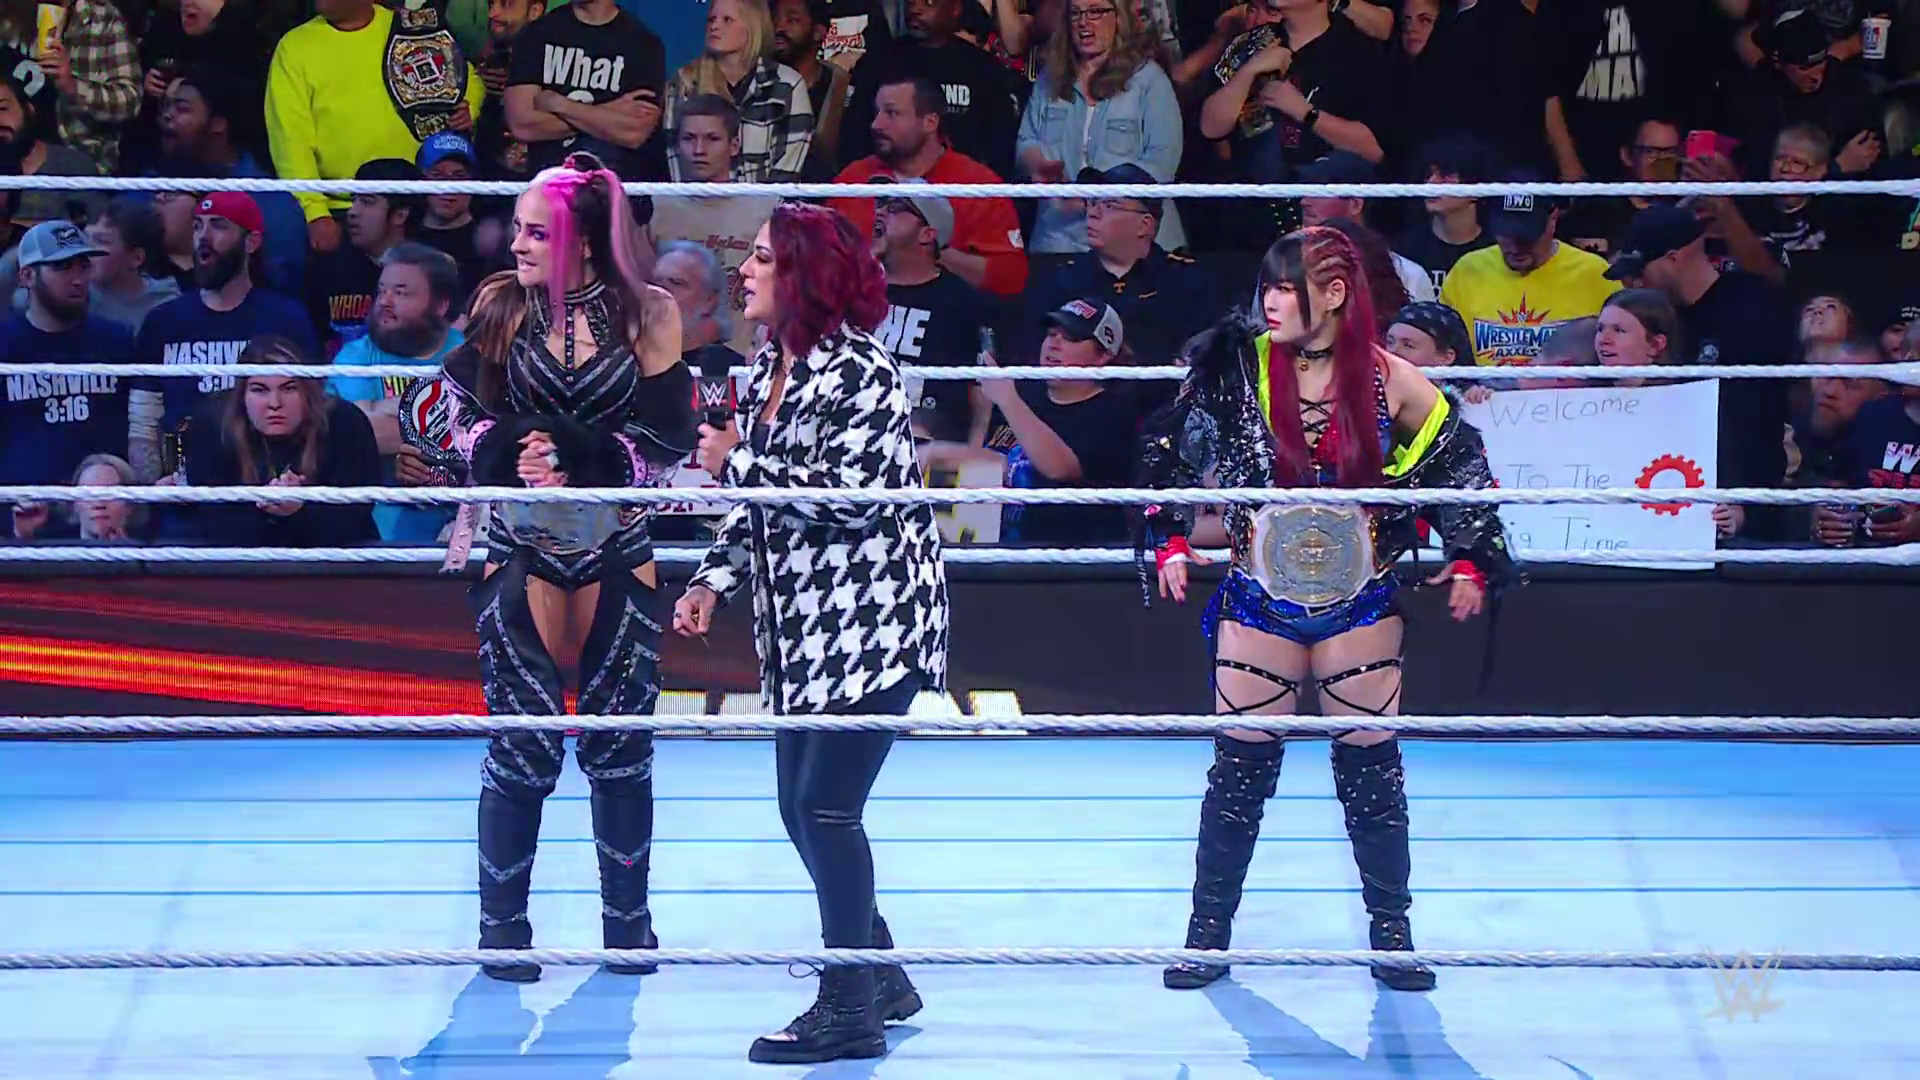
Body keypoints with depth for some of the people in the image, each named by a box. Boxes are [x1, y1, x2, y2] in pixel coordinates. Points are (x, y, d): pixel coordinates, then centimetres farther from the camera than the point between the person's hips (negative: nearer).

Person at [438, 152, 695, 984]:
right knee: (525, 743, -3)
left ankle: (627, 919, 20)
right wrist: (510, 456, -18)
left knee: (621, 742, 4)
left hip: (617, 552, 0)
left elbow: (670, 438, -7)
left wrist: (574, 456, -17)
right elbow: (462, 414, 1)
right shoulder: (500, 305, -1)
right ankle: (502, 926, 10)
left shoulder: (648, 314, -5)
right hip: (519, 549, 0)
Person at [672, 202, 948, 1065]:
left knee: (827, 807, -11)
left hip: (872, 622, -9)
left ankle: (849, 1011, -3)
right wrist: (713, 578, 11)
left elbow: (855, 498, -23)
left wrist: (737, 463, -17)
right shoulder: (768, 365, 11)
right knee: (801, 810, 11)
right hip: (804, 625, 9)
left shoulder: (859, 372, -15)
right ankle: (880, 976, 26)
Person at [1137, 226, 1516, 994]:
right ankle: (1208, 931, 16)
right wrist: (1168, 540, 0)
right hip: (1259, 605, 0)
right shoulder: (1238, 368, -7)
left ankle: (1391, 931, 19)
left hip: (1360, 607, 0)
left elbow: (1458, 461, 6)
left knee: (1373, 771, 5)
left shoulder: (1390, 382, -7)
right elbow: (1172, 450, 4)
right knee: (1240, 770, 4)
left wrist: (1471, 560, 5)